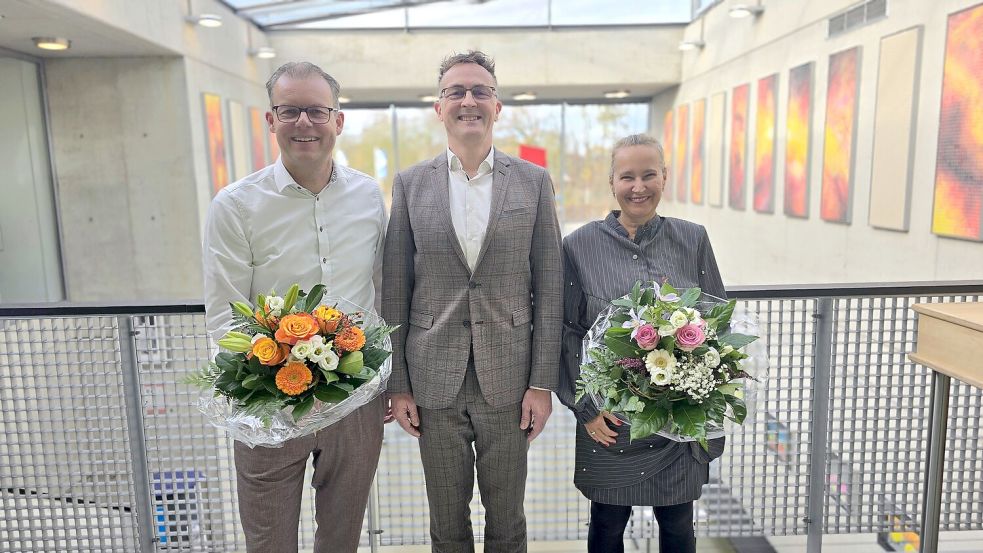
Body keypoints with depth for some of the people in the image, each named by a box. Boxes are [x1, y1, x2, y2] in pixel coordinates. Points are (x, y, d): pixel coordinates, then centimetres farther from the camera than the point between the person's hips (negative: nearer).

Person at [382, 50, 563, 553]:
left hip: (507, 380, 0)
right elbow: (395, 291, 1)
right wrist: (397, 384, 0)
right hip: (434, 380, 1)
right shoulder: (410, 184, 0)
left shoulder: (533, 182, -1)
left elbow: (547, 289, -1)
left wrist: (542, 382, -4)